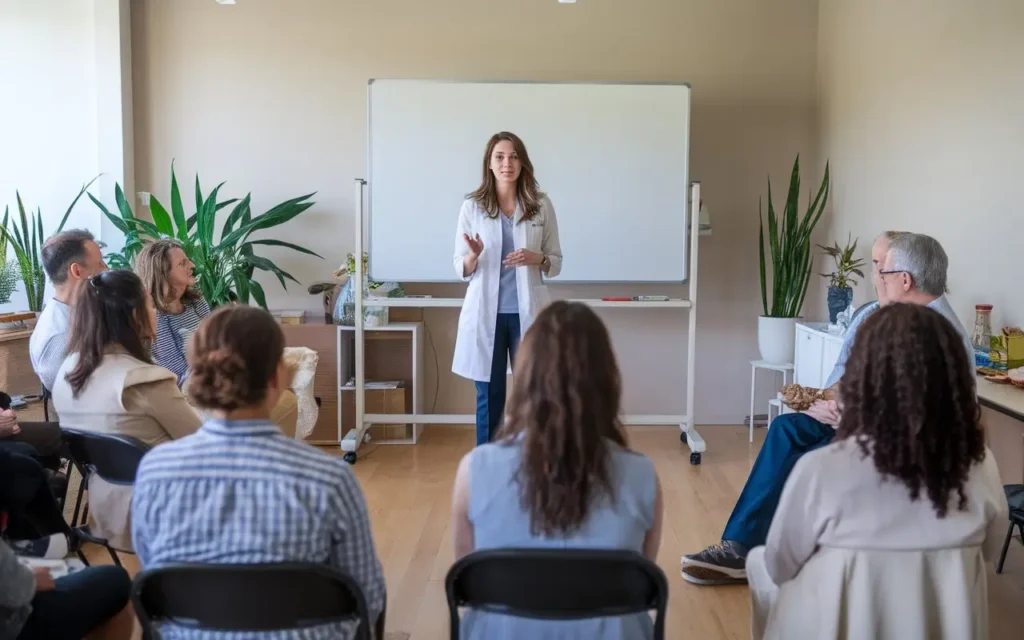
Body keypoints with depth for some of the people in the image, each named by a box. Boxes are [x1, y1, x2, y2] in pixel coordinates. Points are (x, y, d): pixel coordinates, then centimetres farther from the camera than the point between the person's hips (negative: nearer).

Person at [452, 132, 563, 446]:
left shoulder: (541, 205, 2)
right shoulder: (472, 206, 1)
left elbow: (556, 261, 8)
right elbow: (460, 269, 3)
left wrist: (536, 259, -14)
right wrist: (473, 257, -19)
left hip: (526, 312, 0)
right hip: (485, 313, 0)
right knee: (489, 397, 6)